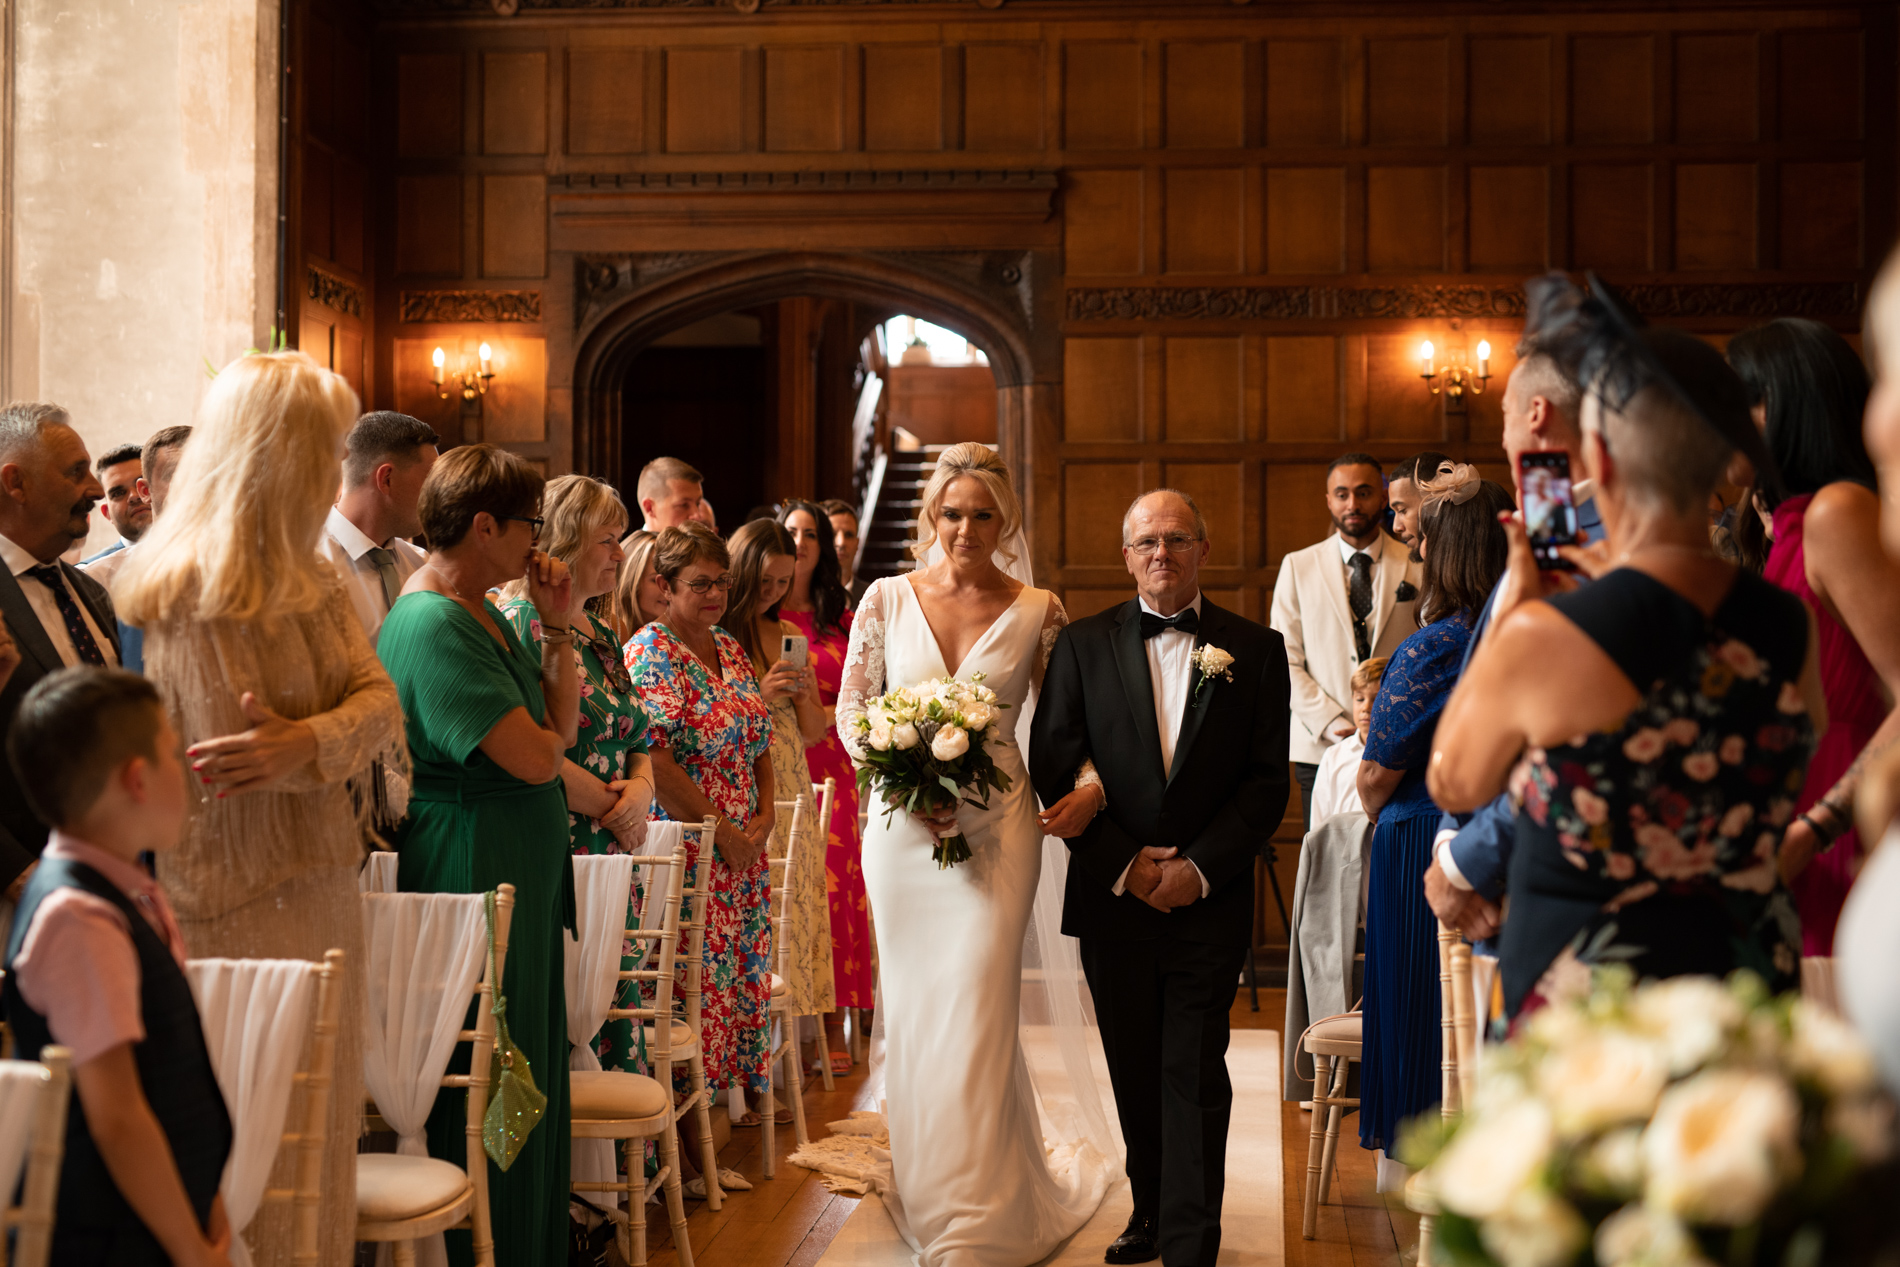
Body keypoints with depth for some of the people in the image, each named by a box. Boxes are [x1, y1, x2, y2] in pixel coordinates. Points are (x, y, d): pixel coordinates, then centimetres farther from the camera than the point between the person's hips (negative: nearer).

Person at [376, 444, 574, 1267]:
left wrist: (556, 625, 4)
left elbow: (563, 724, 14)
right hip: (471, 874, -10)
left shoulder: (482, 613, 12)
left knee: (526, 1076, 16)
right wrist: (544, 727, 1)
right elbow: (536, 757, -22)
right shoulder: (433, 626, -19)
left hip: (522, 879, 10)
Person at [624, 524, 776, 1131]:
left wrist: (765, 814, 3)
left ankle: (734, 1094, 20)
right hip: (687, 847, -8)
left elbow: (760, 741, 19)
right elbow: (655, 761, -18)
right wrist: (722, 832, -14)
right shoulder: (650, 652, -10)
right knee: (696, 979, -6)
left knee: (739, 972, 10)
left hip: (743, 847, 8)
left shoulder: (730, 649, 15)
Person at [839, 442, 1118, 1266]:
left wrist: (1092, 784, -12)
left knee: (975, 1013, -6)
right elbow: (850, 707, 5)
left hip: (996, 828, -2)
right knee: (913, 1010, 11)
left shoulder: (1037, 612, -1)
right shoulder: (887, 600, 1)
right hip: (902, 828, 2)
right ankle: (922, 1185, 31)